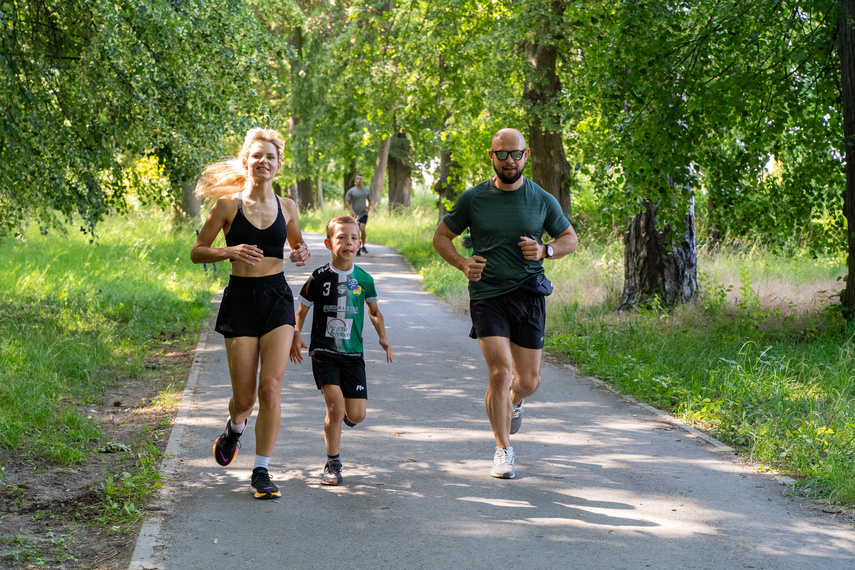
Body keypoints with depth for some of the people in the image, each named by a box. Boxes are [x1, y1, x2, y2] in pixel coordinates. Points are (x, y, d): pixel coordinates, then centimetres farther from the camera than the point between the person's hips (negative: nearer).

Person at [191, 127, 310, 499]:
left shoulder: (286, 206, 7)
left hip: (277, 298, 2)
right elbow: (197, 252, 2)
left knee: (271, 389, -11)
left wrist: (302, 254, 2)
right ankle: (234, 429, 39)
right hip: (241, 299, -2)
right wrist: (230, 252, -16)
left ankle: (261, 472, 0)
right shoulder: (229, 205, -2)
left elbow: (297, 242, 25)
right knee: (244, 397, 1)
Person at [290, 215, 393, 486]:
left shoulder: (363, 279, 3)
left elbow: (374, 311, 17)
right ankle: (333, 464, 0)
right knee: (335, 406, -16)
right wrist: (296, 335, -5)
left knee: (356, 416, -4)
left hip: (352, 354, 2)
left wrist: (383, 337, 5)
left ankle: (342, 414, 35)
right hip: (324, 352, -2)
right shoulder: (320, 278, -3)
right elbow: (302, 309, 7)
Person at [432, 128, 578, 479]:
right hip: (487, 296, -2)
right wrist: (463, 264, -8)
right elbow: (442, 236, 10)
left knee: (528, 382, 6)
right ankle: (503, 450, -1)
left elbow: (570, 239, 15)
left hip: (529, 296, 2)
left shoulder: (542, 200, 3)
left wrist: (545, 250, -7)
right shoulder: (473, 199, 0)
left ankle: (513, 402, 45)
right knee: (500, 372, -16)